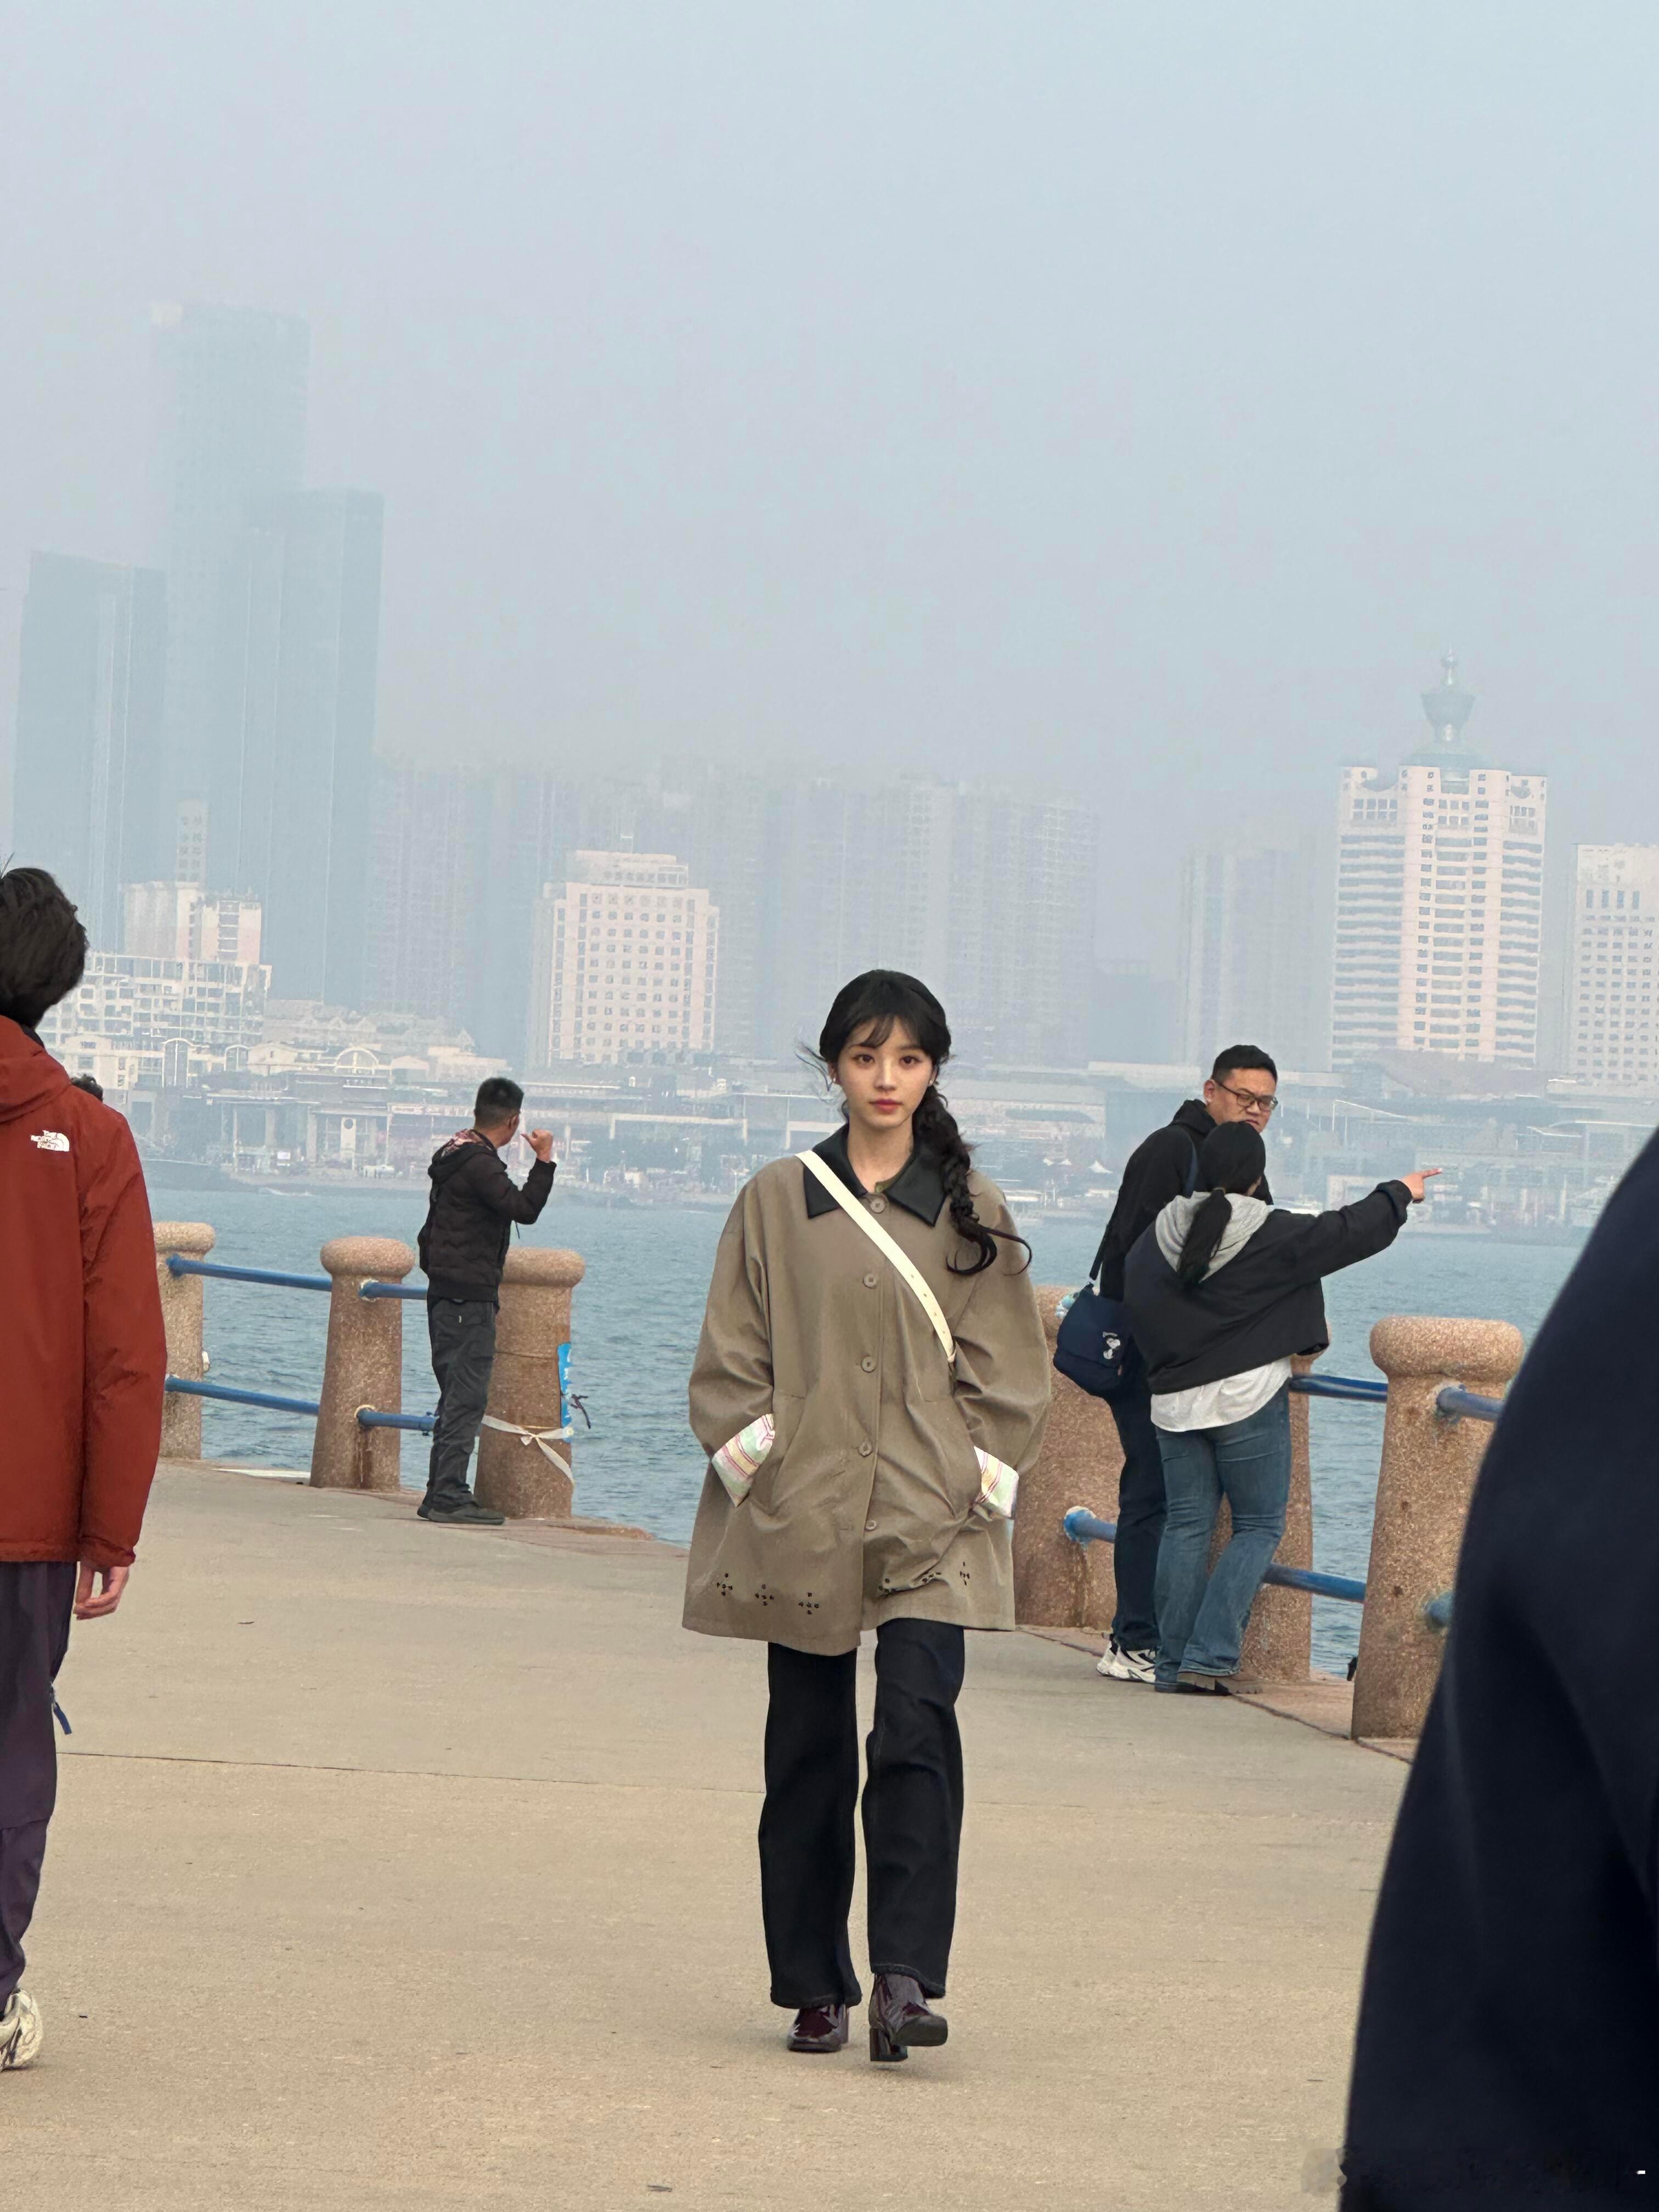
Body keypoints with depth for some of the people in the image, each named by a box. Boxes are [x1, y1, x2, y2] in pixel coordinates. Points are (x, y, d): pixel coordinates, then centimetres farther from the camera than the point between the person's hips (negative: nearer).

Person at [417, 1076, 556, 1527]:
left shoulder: (455, 1158, 18)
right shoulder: (480, 1165, -15)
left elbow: (430, 1234, 25)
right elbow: (524, 1208, -24)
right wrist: (544, 1161, -17)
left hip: (445, 1295, 10)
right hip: (469, 1300, -10)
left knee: (457, 1398, 13)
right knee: (466, 1399, -11)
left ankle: (440, 1494, 14)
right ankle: (449, 1497, -14)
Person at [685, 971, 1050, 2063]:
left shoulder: (974, 1213, 6)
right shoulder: (779, 1202, 6)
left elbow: (1008, 1369, 10)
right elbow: (731, 1359, 8)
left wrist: (986, 1476, 0)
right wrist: (750, 1461, -2)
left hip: (930, 1520, -1)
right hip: (801, 1516, 1)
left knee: (918, 1728, -17)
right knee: (808, 1752, 5)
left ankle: (905, 1974, -18)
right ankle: (815, 1987, 14)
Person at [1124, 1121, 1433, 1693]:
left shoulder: (1154, 1240, 3)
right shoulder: (1271, 1237, -10)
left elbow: (1138, 1315, 11)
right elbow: (1352, 1232, -2)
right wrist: (1399, 1194, 14)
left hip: (1173, 1403, 5)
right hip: (1248, 1399, -5)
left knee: (1187, 1524, 11)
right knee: (1259, 1526, 4)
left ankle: (1172, 1661, 8)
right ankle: (1207, 1658, -7)